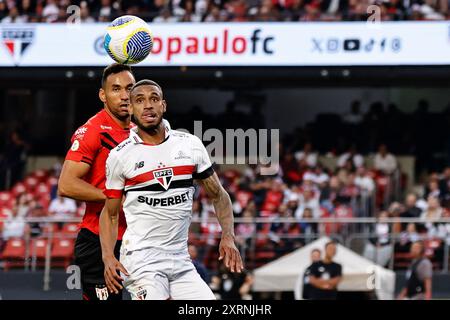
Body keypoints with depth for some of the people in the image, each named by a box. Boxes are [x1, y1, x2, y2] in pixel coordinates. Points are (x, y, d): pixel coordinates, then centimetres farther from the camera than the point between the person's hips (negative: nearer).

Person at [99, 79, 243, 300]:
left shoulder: (190, 145, 7)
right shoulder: (120, 156, 0)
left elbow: (218, 196, 13)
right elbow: (110, 213, 8)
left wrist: (228, 237, -2)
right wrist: (108, 257, -6)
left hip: (181, 259, 4)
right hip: (141, 258, -4)